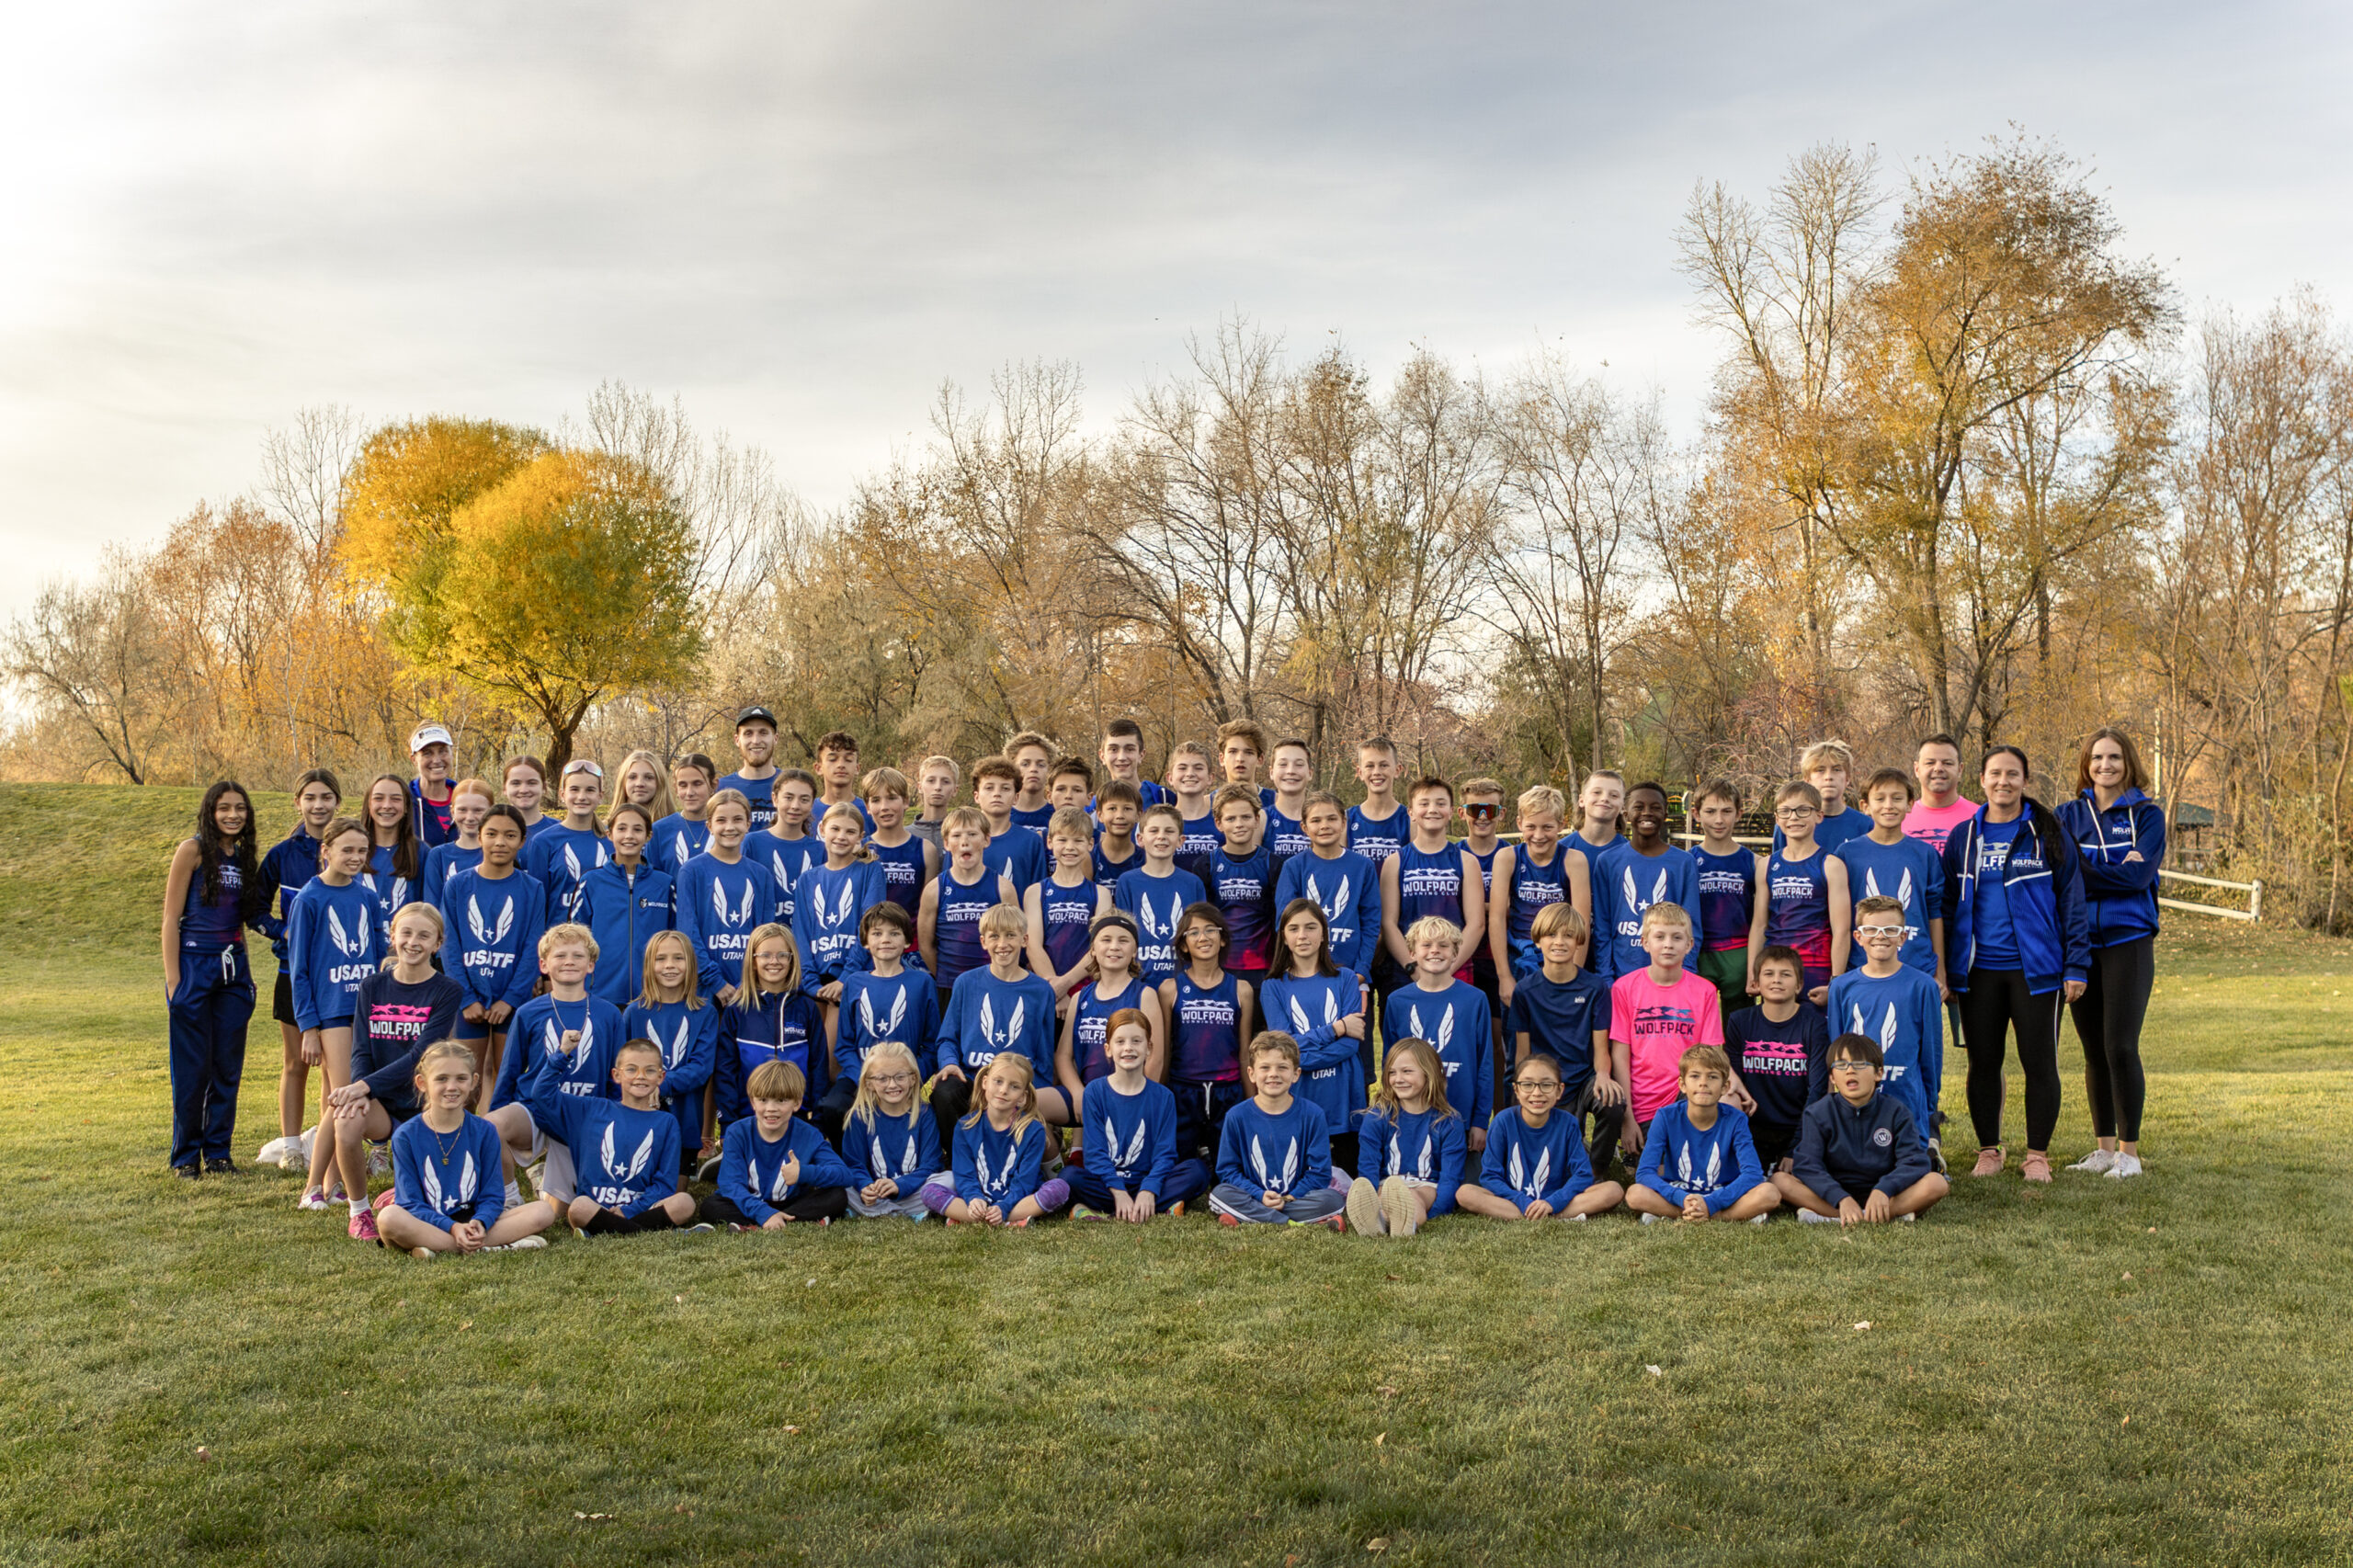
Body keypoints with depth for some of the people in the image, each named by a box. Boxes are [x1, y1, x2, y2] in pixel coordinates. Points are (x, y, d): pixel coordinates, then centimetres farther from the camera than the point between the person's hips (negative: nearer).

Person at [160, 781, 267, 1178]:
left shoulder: (247, 859, 11)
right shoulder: (193, 850, -5)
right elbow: (171, 919, -7)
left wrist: (245, 973, 11)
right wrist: (173, 981, -12)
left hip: (233, 969, 5)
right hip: (194, 965, -5)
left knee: (229, 1065, 7)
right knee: (193, 1067, 0)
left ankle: (218, 1151, 16)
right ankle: (186, 1155, 11)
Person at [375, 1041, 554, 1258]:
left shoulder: (484, 1132, 4)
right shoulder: (406, 1136, -2)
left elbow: (492, 1196, 2)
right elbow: (411, 1203, -7)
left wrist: (479, 1223, -21)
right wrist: (453, 1228, -23)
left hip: (474, 1220, 3)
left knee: (543, 1212, -19)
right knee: (388, 1218, -35)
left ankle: (439, 1247, -26)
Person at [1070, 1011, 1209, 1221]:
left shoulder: (1163, 1096, 4)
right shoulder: (1095, 1091, 1)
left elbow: (1165, 1153, -3)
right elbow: (1095, 1152, -6)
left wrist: (1148, 1191, -21)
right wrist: (1118, 1192, -20)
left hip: (1146, 1182, 2)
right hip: (1106, 1183, -1)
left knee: (1198, 1170, -23)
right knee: (1070, 1176, -31)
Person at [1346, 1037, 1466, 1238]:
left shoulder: (1448, 1122, 4)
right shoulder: (1376, 1118, 6)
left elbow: (1451, 1177, -4)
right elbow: (1367, 1169, -1)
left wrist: (1429, 1212, -21)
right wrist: (1371, 1203, -21)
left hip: (1428, 1189, -1)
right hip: (1385, 1185, 1)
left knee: (1415, 1198, -38)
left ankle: (1410, 1221, -75)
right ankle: (1376, 1217, -73)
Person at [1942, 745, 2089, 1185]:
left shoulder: (2048, 834, 0)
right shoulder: (1963, 837, 8)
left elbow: (2072, 900, 0)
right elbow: (1947, 905, 12)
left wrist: (2076, 965, -6)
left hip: (2036, 968, -2)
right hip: (1979, 970, 3)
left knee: (2039, 1063, 2)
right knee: (1983, 1063, 7)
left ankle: (2037, 1155, 14)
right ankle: (1988, 1151, 19)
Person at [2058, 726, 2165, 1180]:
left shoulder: (2147, 814, 2)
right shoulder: (2067, 814, 10)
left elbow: (2138, 875, -12)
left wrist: (2081, 869, -10)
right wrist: (2113, 872, -14)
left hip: (2128, 941, -3)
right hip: (2080, 943, 3)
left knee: (2121, 1048, -9)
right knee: (2094, 1051, 8)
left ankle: (2129, 1152, 1)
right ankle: (2105, 1148, 18)